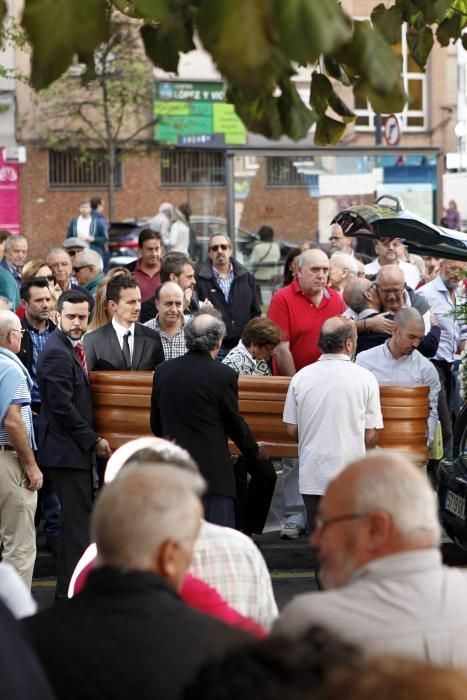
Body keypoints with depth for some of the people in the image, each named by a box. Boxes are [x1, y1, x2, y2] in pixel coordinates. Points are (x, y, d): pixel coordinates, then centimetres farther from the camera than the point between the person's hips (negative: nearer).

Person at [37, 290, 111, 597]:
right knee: (78, 519, -8)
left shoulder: (72, 348, 13)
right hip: (67, 448, -10)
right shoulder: (57, 353, -18)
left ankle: (71, 585, 23)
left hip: (77, 446, 10)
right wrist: (93, 440, -14)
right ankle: (72, 590, -3)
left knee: (78, 516, 15)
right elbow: (63, 408, -21)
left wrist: (92, 438, 12)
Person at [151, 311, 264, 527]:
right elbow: (235, 424, 1)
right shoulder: (223, 375, -9)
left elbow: (156, 425, 12)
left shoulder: (162, 371, 4)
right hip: (213, 470, -5)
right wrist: (255, 452, 20)